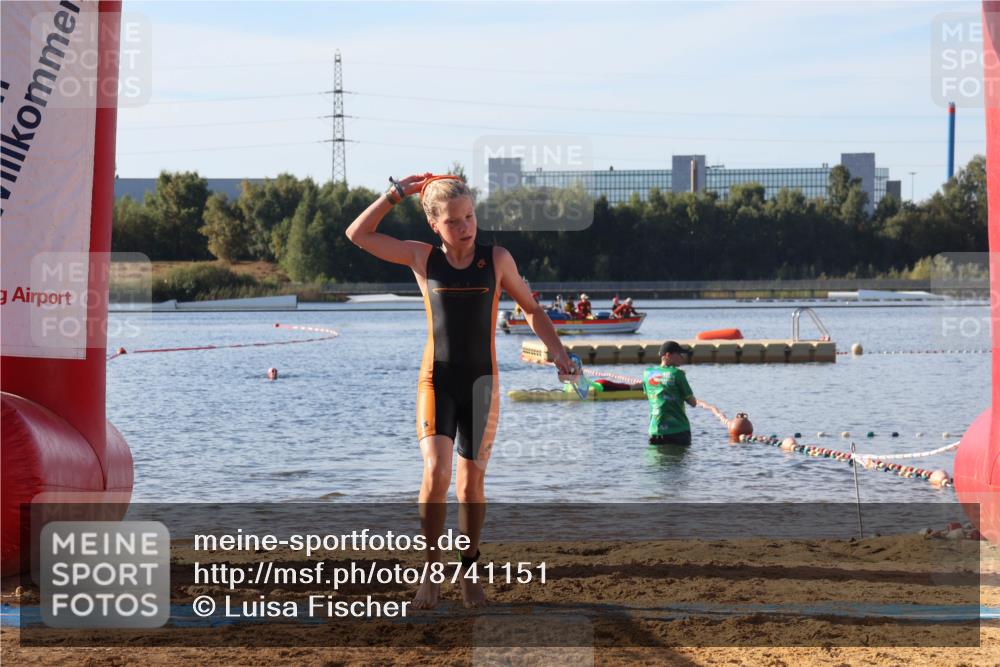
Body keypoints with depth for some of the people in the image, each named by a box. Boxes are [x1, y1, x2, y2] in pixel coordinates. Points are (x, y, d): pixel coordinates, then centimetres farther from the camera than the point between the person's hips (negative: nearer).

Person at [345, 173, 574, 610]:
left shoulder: (497, 259, 1)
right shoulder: (422, 258, 2)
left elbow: (531, 309, 12)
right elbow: (358, 235, 5)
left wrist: (556, 351, -1)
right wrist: (396, 194, 1)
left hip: (481, 381, 1)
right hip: (436, 380, -1)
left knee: (472, 481, 5)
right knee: (437, 472, -18)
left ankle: (469, 572, 21)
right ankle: (430, 572, -6)